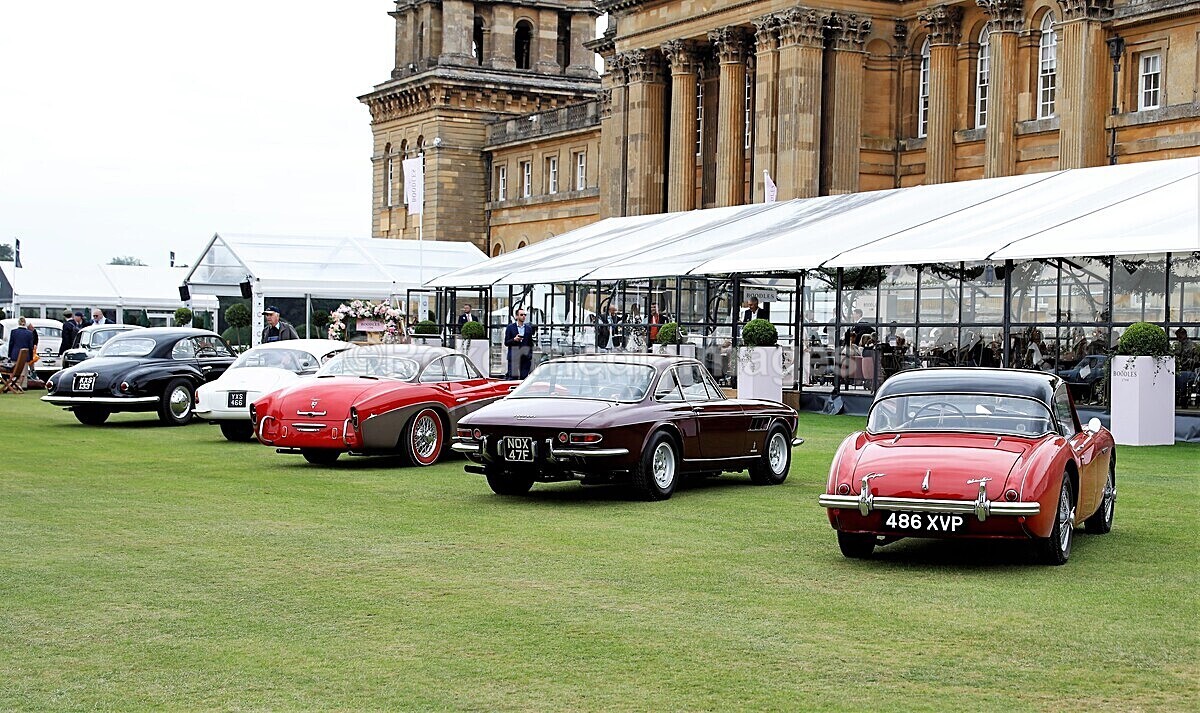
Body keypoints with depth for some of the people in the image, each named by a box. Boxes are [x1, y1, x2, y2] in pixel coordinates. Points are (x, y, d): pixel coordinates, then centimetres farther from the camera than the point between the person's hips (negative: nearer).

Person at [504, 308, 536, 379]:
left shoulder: (529, 328, 12)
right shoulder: (510, 327, 5)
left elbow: (531, 344, 14)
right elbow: (506, 342, 2)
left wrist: (530, 355, 4)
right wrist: (514, 339, -15)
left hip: (525, 357, 2)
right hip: (513, 357, -2)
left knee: (524, 377, -1)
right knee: (512, 377, -5)